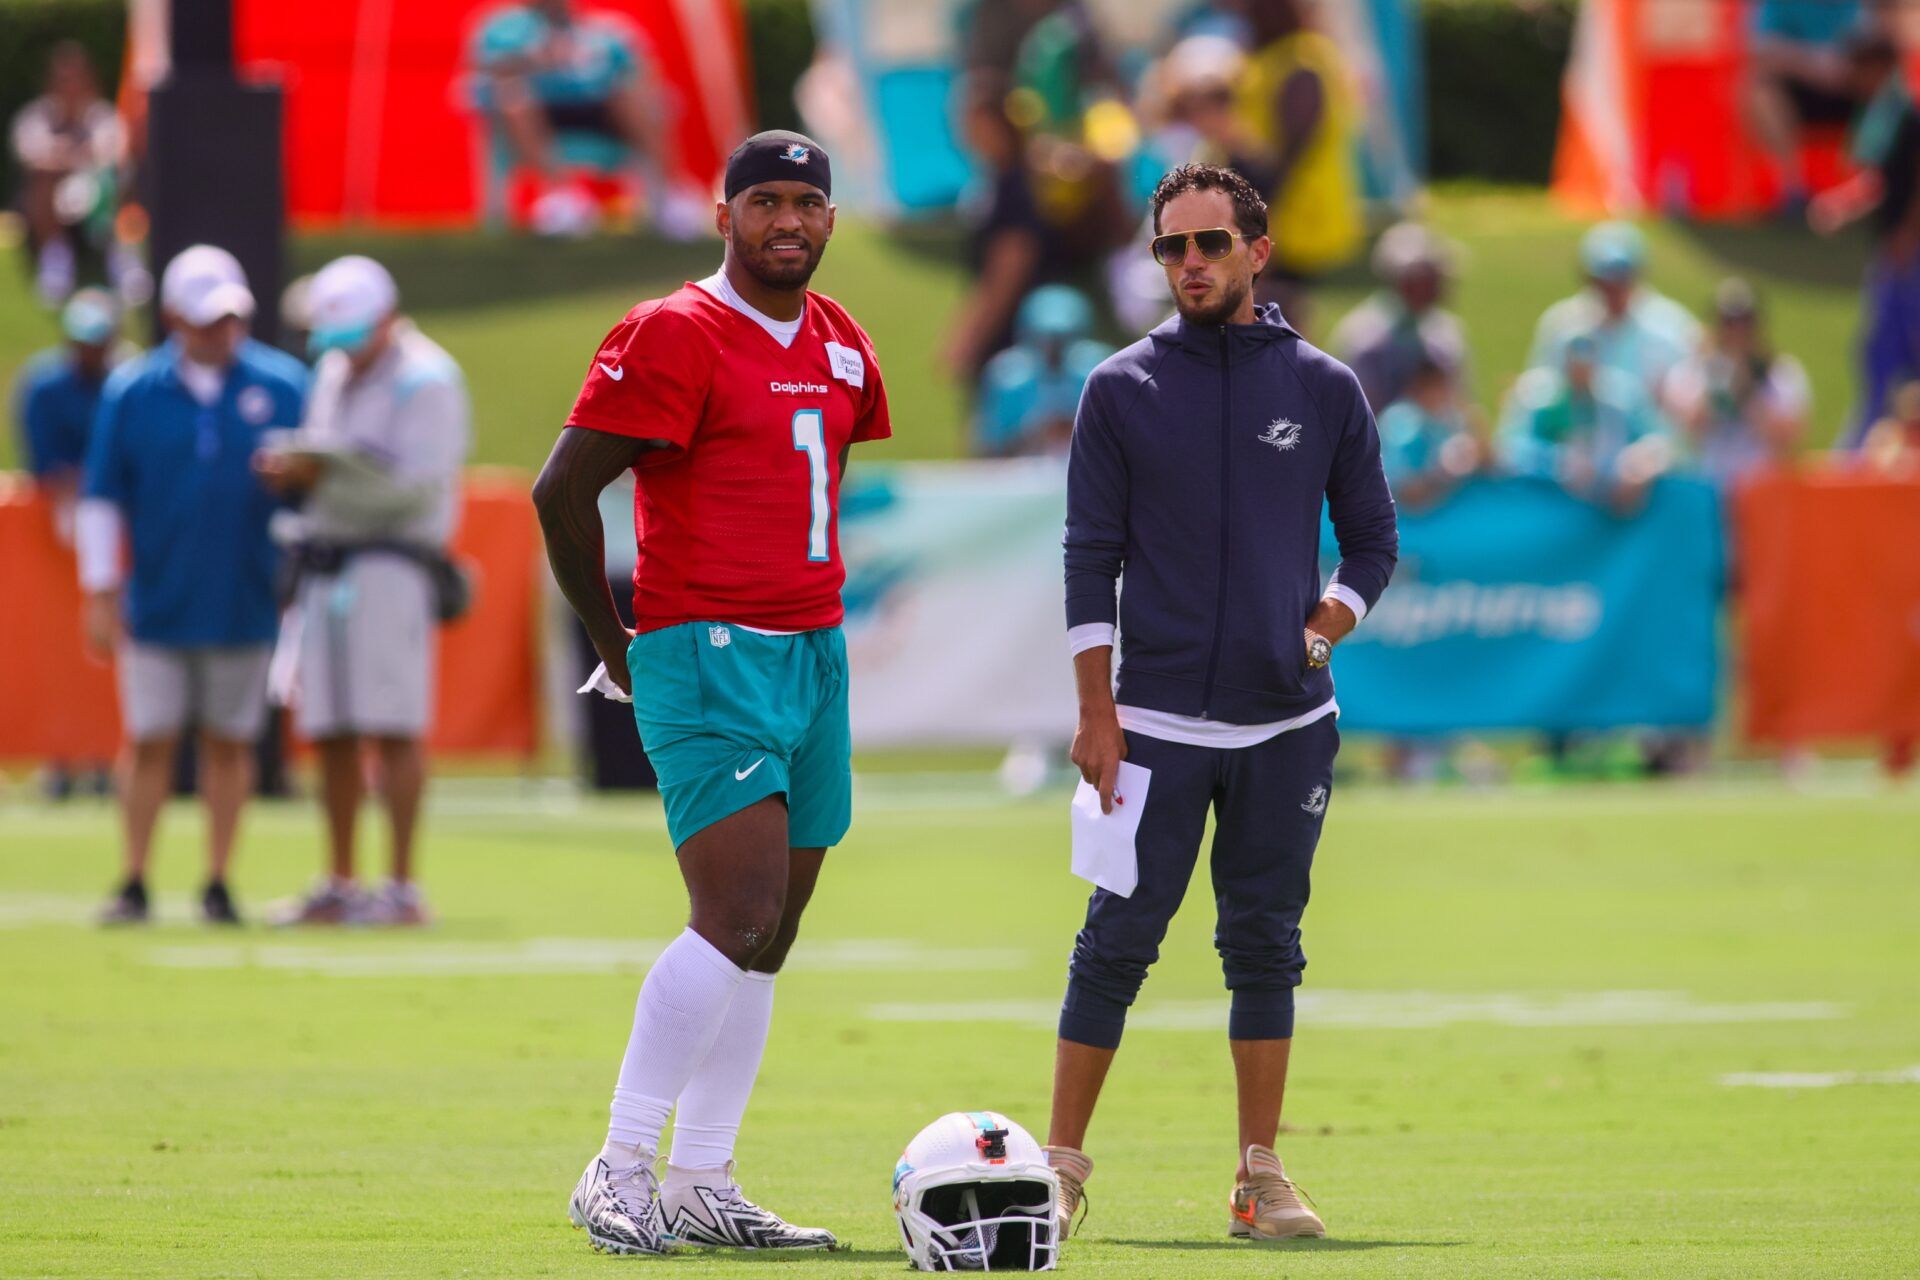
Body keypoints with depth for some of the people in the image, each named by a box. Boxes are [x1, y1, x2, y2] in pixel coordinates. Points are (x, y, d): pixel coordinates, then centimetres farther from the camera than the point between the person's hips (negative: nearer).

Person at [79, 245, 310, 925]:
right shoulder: (130, 391, 1)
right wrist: (100, 593, 2)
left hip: (244, 606, 0)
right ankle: (134, 886, 9)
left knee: (230, 741, 5)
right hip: (155, 606, 0)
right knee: (149, 741, 1)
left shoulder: (284, 386, 1)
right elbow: (101, 497, 5)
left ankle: (218, 887, 14)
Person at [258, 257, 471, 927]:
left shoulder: (424, 380, -7)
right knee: (331, 732, 7)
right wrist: (289, 466, 0)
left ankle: (403, 888, -10)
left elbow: (413, 485, -15)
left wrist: (321, 469, -14)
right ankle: (338, 885, 12)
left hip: (391, 564, -8)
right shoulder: (333, 374, 18)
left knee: (393, 727, -10)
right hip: (326, 564, 8)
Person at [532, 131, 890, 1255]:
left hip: (813, 654, 8)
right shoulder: (674, 336, -10)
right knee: (741, 913, -18)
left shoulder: (839, 341, 13)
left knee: (768, 937, 7)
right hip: (706, 658, -8)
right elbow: (563, 489, -12)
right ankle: (620, 1171, -12)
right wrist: (618, 646, -6)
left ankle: (702, 1184, 12)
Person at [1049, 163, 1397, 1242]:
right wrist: (1098, 711, -4)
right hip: (1159, 721, -2)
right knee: (1119, 942, -4)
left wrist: (1331, 618, -5)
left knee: (1266, 945, 5)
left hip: (1288, 724, 2)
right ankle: (1063, 1164, 4)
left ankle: (1261, 1175, 10)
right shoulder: (1122, 391, 3)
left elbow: (1372, 537, 13)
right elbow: (1092, 557, 2)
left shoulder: (1326, 390, 6)